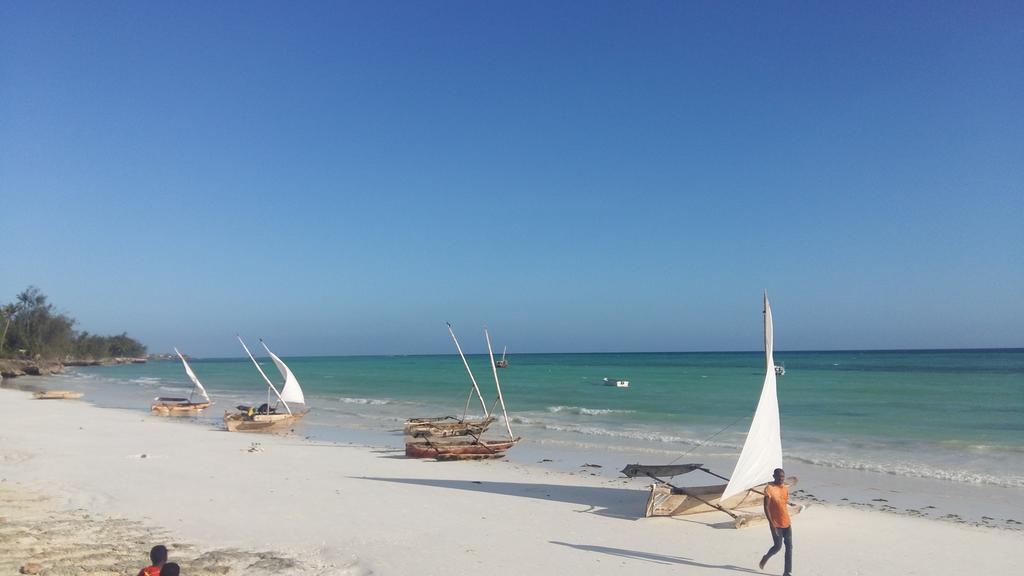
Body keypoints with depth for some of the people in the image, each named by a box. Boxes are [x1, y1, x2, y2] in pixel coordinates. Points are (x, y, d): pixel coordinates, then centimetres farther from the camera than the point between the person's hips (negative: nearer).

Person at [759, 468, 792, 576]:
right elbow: (766, 507, -16)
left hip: (786, 522, 6)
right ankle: (765, 558, 28)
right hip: (776, 524, -6)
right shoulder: (769, 489, -15)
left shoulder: (785, 488, 7)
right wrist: (771, 523, -20)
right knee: (778, 546, -2)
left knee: (789, 546, 2)